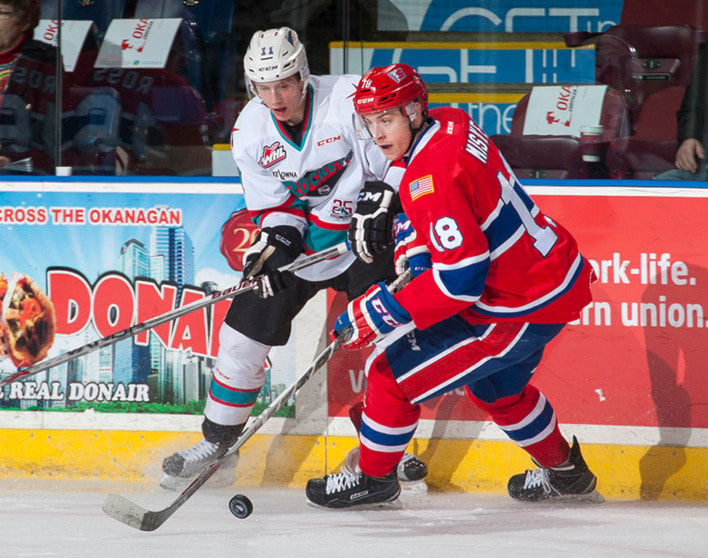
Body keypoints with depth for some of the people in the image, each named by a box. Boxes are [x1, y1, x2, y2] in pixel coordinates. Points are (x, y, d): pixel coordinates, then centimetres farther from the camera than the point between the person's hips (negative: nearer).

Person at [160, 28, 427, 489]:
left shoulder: (351, 98, -23)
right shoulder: (250, 132, -7)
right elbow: (273, 203, 0)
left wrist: (377, 207, -28)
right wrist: (275, 243, -19)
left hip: (363, 235, -4)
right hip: (298, 241, 4)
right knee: (244, 334, 1)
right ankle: (217, 443, 16)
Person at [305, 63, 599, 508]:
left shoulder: (431, 178, -27)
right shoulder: (449, 125, 2)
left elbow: (461, 276, -32)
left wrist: (376, 313, -26)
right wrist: (414, 247, 9)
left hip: (521, 311, -10)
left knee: (393, 374, -1)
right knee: (495, 387, 35)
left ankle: (373, 478, 17)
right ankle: (564, 471, 52)